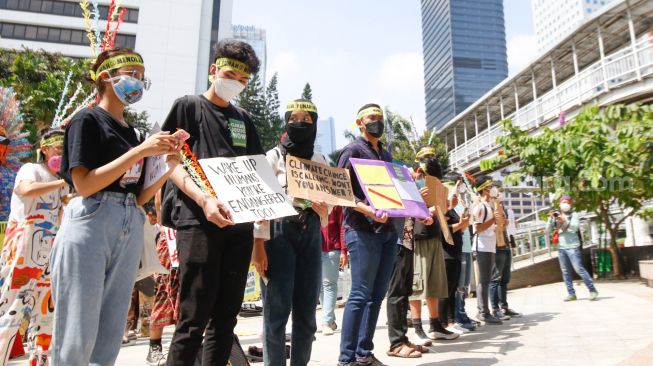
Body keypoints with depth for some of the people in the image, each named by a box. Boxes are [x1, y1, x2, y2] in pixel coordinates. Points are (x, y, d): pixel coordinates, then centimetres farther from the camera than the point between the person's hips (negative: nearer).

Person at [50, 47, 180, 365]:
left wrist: (168, 167, 0)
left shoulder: (132, 132, 18)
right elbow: (84, 185, -13)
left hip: (130, 230, 7)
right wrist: (140, 152, -16)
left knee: (110, 338, 10)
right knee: (76, 336, -2)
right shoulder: (87, 120, -1)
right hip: (91, 225, -7)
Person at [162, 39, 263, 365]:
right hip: (198, 221, -5)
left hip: (239, 223, 6)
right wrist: (203, 200, -22)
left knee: (226, 316, 9)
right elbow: (174, 165, -5)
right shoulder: (188, 106, 4)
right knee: (195, 317, -5)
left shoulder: (243, 119, 20)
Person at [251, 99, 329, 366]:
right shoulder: (274, 156, 2)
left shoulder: (320, 161, 15)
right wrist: (258, 244, -14)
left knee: (307, 309, 6)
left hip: (311, 233, 4)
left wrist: (324, 209, -8)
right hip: (280, 231, -4)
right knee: (277, 309, -6)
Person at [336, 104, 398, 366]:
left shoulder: (386, 155, 22)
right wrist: (369, 210, -24)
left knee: (377, 295, 9)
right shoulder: (352, 151, -1)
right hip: (363, 230, -7)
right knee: (360, 295, -7)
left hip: (388, 230, 8)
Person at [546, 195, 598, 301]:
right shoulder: (556, 216, 12)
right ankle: (571, 294, 9)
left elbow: (575, 227, -15)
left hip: (572, 247, -4)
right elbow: (548, 230, 5)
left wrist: (565, 221, -31)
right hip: (561, 247, 4)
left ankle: (593, 290, 1)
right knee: (565, 272, 4)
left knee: (579, 269, -9)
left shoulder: (574, 215, 2)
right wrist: (551, 218, -9)